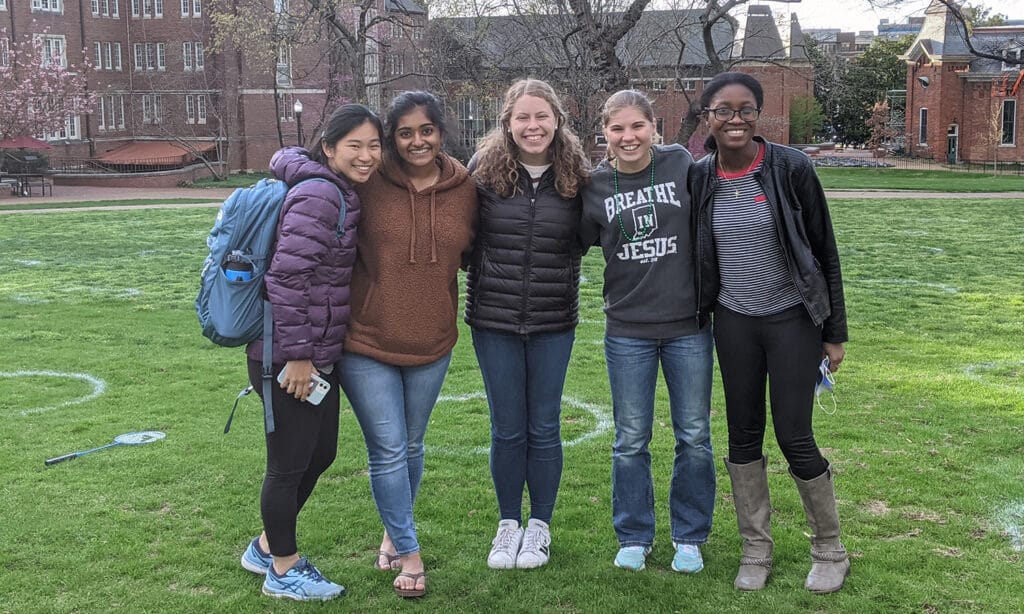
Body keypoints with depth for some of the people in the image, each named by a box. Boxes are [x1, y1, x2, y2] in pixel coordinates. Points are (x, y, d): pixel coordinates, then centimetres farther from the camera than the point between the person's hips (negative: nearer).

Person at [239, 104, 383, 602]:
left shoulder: (345, 195, 11)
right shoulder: (319, 195, -19)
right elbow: (286, 277, -23)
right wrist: (297, 354, -20)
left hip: (319, 354, 10)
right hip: (289, 358, -10)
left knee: (320, 454, 20)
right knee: (290, 463, 6)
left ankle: (267, 547, 39)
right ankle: (284, 571, 25)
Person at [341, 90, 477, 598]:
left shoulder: (464, 188, -3)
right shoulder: (368, 183, -12)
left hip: (431, 345, 3)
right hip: (367, 344, -3)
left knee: (412, 446, 18)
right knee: (388, 451, 1)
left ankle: (394, 534, 40)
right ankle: (409, 554, 16)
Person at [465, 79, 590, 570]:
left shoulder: (576, 176, -2)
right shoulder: (484, 171, -4)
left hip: (553, 325, 0)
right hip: (494, 322, 0)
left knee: (544, 428, 9)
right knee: (507, 429, 9)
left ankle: (540, 526, 26)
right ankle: (508, 525, 26)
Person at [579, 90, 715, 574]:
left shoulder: (683, 165, -3)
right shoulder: (595, 185, -1)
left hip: (688, 325, 0)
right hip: (627, 331, 1)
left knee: (694, 437, 8)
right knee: (631, 441, 8)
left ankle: (689, 538, 25)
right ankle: (634, 537, 25)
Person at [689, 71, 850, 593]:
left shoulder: (791, 168, -11)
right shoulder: (699, 179, -2)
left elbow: (825, 250, -5)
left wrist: (835, 332, -4)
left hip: (792, 319, -3)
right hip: (733, 322, 4)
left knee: (794, 437, -1)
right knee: (743, 435, 9)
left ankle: (830, 550, 20)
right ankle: (756, 550, 25)